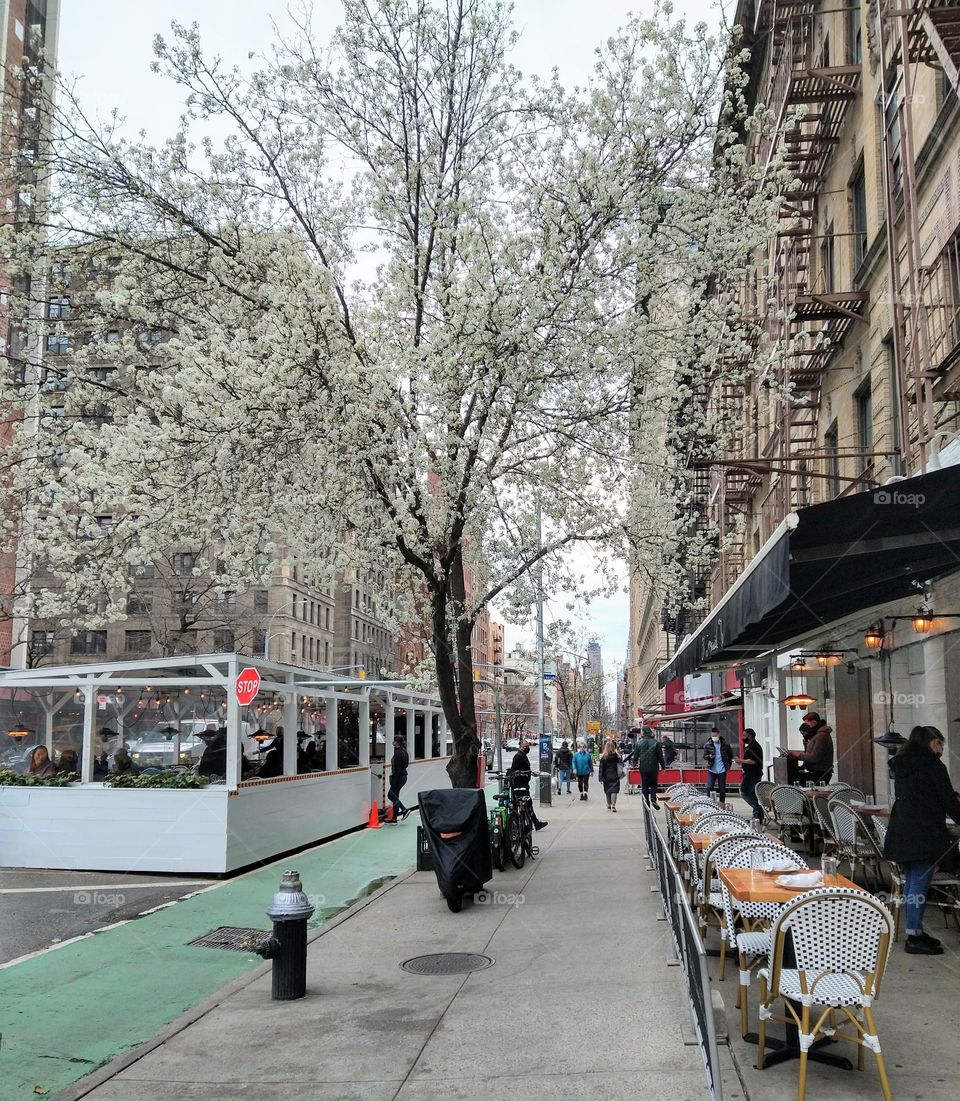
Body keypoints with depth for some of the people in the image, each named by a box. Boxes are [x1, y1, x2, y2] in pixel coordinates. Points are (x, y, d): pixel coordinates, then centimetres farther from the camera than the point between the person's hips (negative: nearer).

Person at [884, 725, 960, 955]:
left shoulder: (901, 765, 17)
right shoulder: (932, 764, -7)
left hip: (900, 833, 9)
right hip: (924, 834, -9)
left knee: (910, 882, 14)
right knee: (920, 883, -7)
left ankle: (915, 931, 20)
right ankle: (914, 938, -7)